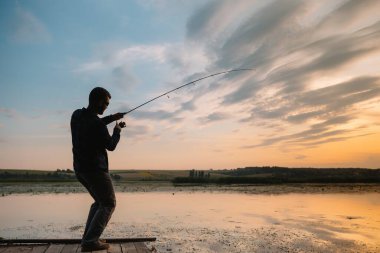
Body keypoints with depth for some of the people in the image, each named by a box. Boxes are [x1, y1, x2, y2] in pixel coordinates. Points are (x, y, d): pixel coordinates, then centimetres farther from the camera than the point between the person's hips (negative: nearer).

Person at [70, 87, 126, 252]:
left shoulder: (77, 115, 3)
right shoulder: (97, 125, -22)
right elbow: (111, 146, -8)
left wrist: (111, 118, 17)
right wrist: (117, 130, 8)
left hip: (80, 169, 9)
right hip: (95, 170, -9)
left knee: (99, 201, 21)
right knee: (108, 204, 3)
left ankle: (88, 238, 17)